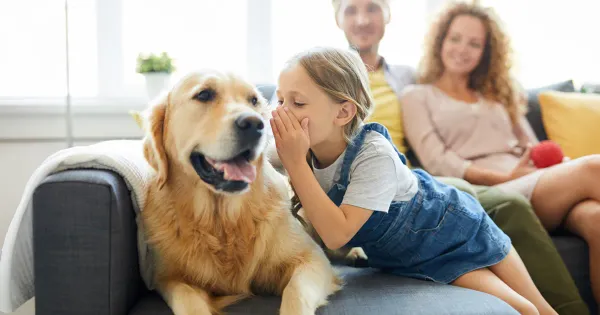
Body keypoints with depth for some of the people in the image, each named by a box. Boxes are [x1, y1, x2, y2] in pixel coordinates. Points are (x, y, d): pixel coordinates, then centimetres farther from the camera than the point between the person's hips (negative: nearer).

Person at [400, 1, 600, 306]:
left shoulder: (497, 94, 32)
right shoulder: (417, 96, 15)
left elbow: (534, 150, 23)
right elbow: (437, 162, -1)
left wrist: (553, 168, -3)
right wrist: (505, 178, -12)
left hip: (533, 185, 5)